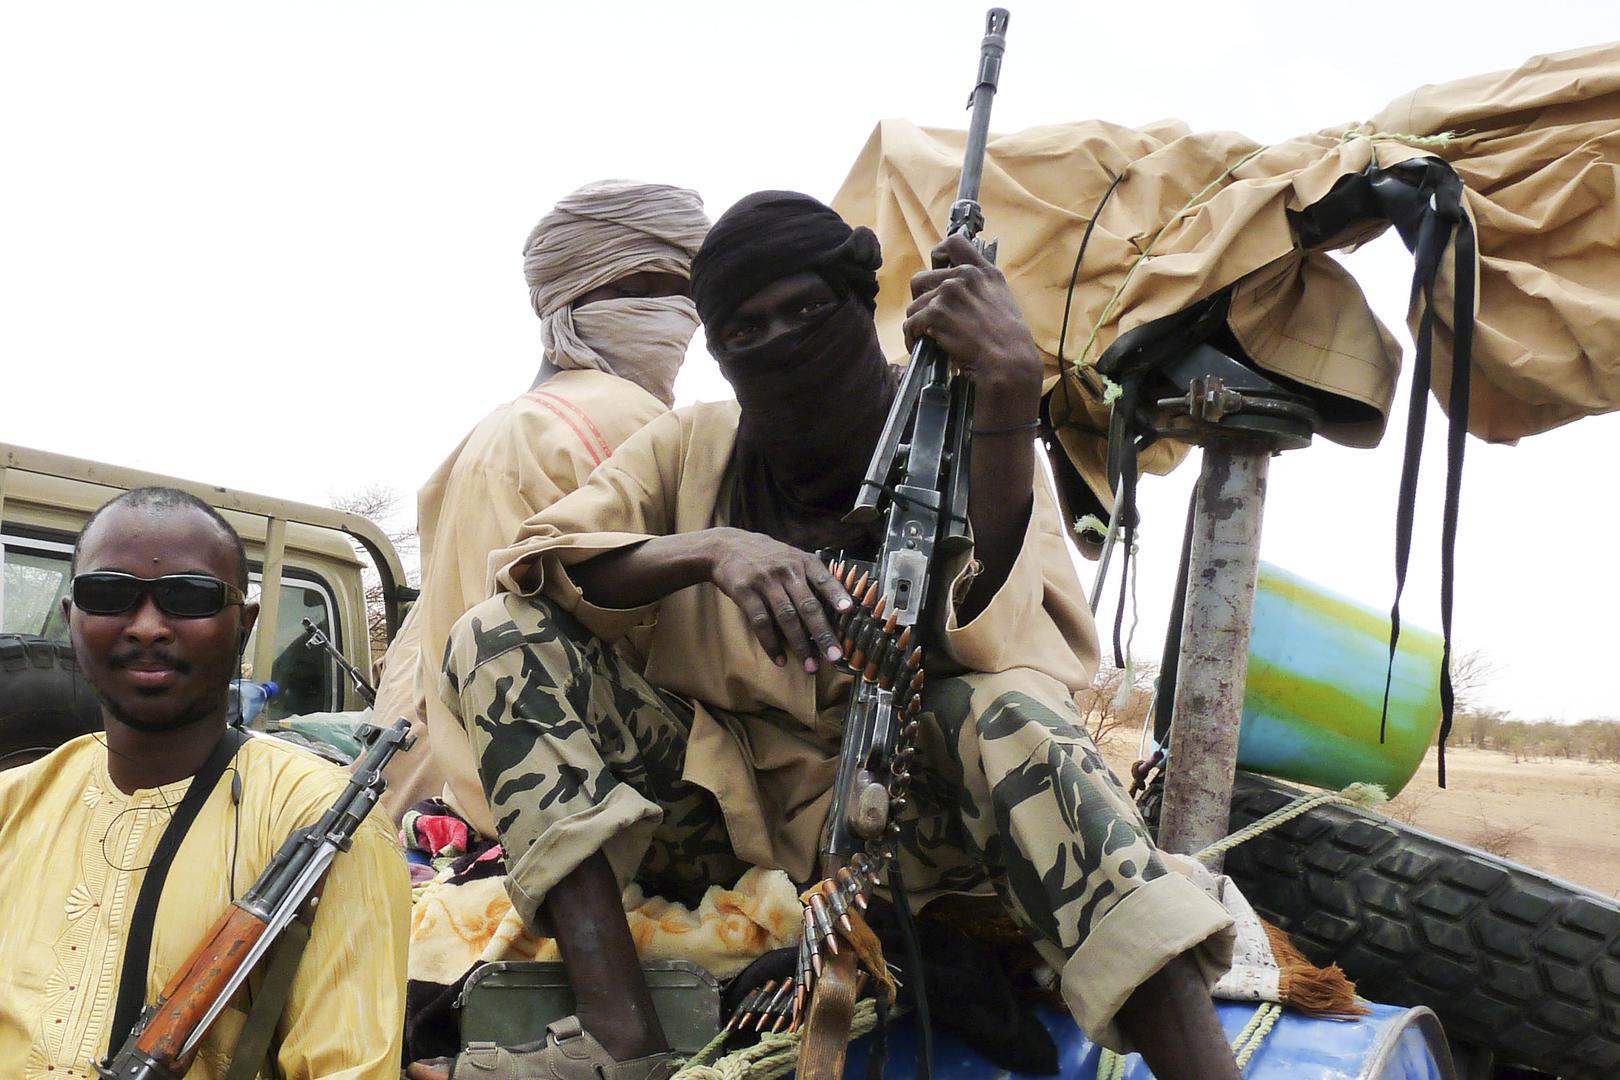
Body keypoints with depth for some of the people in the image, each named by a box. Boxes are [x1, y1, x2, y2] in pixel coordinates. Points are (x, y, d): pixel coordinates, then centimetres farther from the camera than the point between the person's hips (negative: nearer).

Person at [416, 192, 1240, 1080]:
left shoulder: (955, 444, -3)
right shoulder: (692, 447, 6)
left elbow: (1013, 653, -22)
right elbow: (534, 565, -10)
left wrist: (1009, 406, -36)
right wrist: (707, 549, -29)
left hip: (898, 807, -3)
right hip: (722, 801, 3)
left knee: (1009, 712, -34)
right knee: (503, 633, -14)